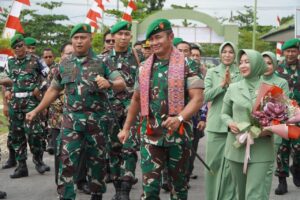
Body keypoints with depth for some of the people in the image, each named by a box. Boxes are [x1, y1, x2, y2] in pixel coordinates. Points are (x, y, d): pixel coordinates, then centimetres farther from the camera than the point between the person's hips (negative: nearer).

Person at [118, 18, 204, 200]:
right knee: (149, 185, -3)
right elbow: (137, 100, 19)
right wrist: (126, 128, 19)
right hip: (150, 135, 3)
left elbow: (198, 98, -12)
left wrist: (179, 118, -27)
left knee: (179, 182, 12)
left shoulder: (187, 64, -5)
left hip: (178, 134, -2)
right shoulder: (144, 67, 9)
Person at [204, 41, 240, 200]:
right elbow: (206, 96, -3)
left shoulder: (241, 73, 4)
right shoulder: (212, 72, 6)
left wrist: (231, 84, -14)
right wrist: (222, 84, -13)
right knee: (213, 162, 5)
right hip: (215, 124, 1)